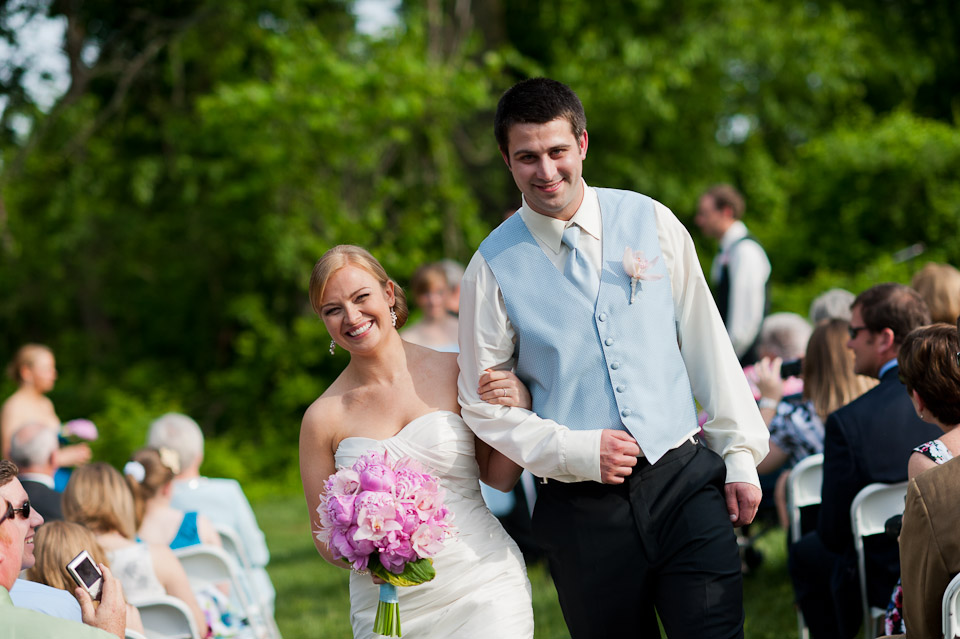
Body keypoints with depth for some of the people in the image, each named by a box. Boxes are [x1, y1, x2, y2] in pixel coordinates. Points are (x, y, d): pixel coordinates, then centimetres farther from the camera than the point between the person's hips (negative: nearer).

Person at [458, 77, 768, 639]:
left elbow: (707, 344, 9)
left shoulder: (652, 222, 5)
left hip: (684, 481, 1)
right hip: (583, 504, -1)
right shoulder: (494, 266, 0)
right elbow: (484, 405, 3)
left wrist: (740, 455, 5)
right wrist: (576, 451, -10)